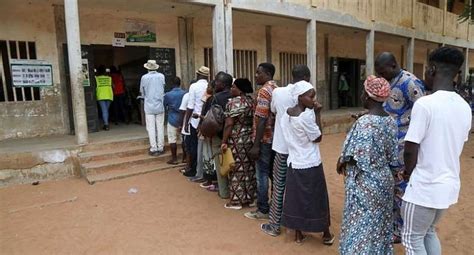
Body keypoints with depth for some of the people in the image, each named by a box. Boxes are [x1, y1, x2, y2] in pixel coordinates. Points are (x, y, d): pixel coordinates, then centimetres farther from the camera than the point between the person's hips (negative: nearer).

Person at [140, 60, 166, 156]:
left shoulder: (144, 77, -6)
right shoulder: (161, 76, -2)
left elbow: (142, 92, 6)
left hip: (149, 106, -2)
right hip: (160, 106, 2)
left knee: (151, 128, 4)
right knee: (160, 127, 7)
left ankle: (153, 149, 6)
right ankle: (160, 148, 11)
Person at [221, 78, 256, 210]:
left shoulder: (234, 103, -13)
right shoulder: (252, 101, 9)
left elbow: (229, 124, -18)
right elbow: (254, 121, 13)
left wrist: (224, 141, -15)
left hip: (237, 141, -7)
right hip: (250, 139, 8)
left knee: (237, 169, 0)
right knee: (249, 168, 13)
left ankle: (236, 201, 8)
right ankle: (250, 197, 21)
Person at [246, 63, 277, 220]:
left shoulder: (264, 91, -16)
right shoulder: (276, 89, 12)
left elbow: (261, 120, -22)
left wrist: (256, 145, -21)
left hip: (265, 139, -9)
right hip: (275, 137, 9)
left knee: (262, 174, 0)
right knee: (273, 172, 16)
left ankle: (263, 210, 9)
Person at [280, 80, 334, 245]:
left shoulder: (286, 114, 1)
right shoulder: (307, 116, -22)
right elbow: (318, 138, -12)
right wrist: (317, 114, -11)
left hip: (294, 163, 6)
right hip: (310, 165, -6)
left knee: (296, 198, 14)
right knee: (317, 199, 10)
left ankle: (298, 234, 25)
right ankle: (326, 234, 27)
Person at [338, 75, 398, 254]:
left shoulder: (364, 122, -24)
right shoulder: (390, 121, 2)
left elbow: (360, 157, -24)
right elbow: (392, 156, 7)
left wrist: (342, 161, -7)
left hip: (365, 184, -8)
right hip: (384, 180, 8)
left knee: (362, 227, 6)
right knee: (379, 225, 22)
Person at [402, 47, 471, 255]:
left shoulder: (425, 103, -20)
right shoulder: (464, 107, 4)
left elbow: (411, 149, -17)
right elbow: (453, 146, 12)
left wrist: (408, 173, 2)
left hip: (425, 187, -7)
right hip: (450, 185, 7)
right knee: (429, 232, 26)